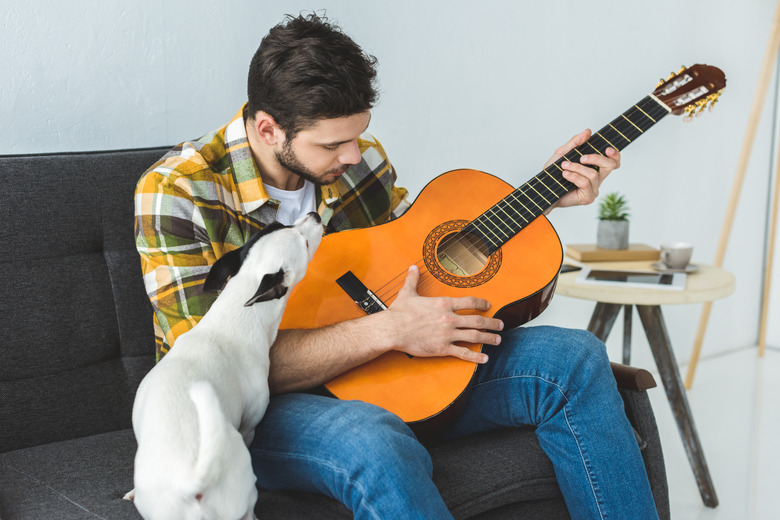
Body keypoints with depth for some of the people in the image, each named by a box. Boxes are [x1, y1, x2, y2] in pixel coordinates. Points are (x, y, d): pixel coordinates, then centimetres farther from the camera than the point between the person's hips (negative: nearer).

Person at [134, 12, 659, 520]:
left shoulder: (357, 157, 0)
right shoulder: (176, 191, -18)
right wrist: (385, 331, -29)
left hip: (364, 373, 6)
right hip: (253, 407, -6)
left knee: (573, 360, -8)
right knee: (376, 444, -43)